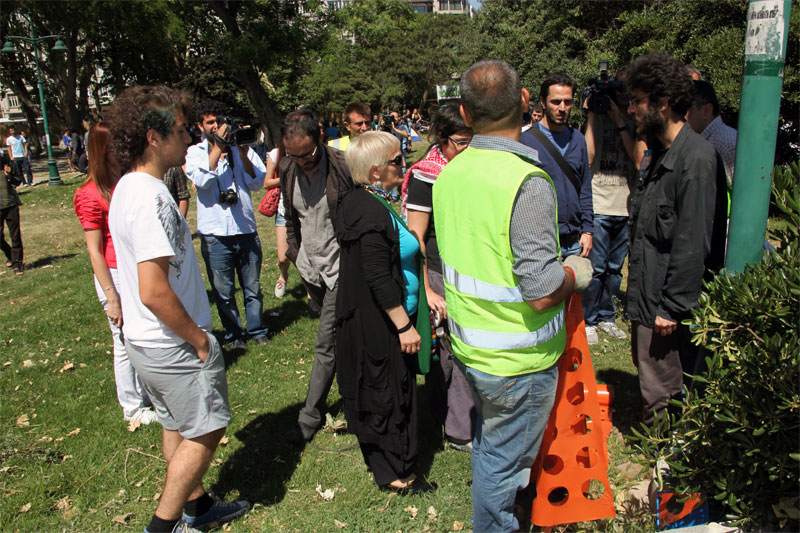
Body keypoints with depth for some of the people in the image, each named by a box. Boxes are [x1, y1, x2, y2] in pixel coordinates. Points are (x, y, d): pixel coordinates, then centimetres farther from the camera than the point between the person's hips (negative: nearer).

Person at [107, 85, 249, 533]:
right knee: (204, 431, 7)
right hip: (174, 345, -10)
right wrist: (200, 339, -18)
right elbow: (154, 292, -30)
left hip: (145, 341, 10)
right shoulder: (150, 198, -25)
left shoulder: (127, 188, 7)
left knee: (177, 426, 22)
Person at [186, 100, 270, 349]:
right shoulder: (195, 152, 5)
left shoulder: (241, 149, 8)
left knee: (253, 286, 10)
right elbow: (201, 180, -15)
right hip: (215, 234, -1)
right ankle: (233, 334, 23)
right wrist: (218, 146, -13)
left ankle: (257, 330, 27)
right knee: (223, 291, 7)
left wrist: (243, 153, -13)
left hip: (246, 230, 2)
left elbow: (257, 183, -2)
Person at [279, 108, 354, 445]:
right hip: (309, 266, 6)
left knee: (326, 343, -4)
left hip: (340, 266, -6)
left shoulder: (344, 167, -19)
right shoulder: (287, 169, 1)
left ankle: (311, 415, 7)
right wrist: (295, 252, 15)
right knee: (339, 334, 19)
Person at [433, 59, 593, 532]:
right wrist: (576, 273, -6)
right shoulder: (528, 183, -25)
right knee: (504, 459, 13)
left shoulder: (448, 173, -1)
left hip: (469, 346, 8)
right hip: (518, 360, -8)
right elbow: (541, 294, -27)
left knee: (488, 444, 28)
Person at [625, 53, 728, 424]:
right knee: (648, 377, 21)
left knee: (661, 396, 2)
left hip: (668, 303, -10)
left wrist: (672, 307, -19)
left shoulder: (695, 157, -19)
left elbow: (693, 243, -21)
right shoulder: (663, 153, 13)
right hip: (647, 296, 10)